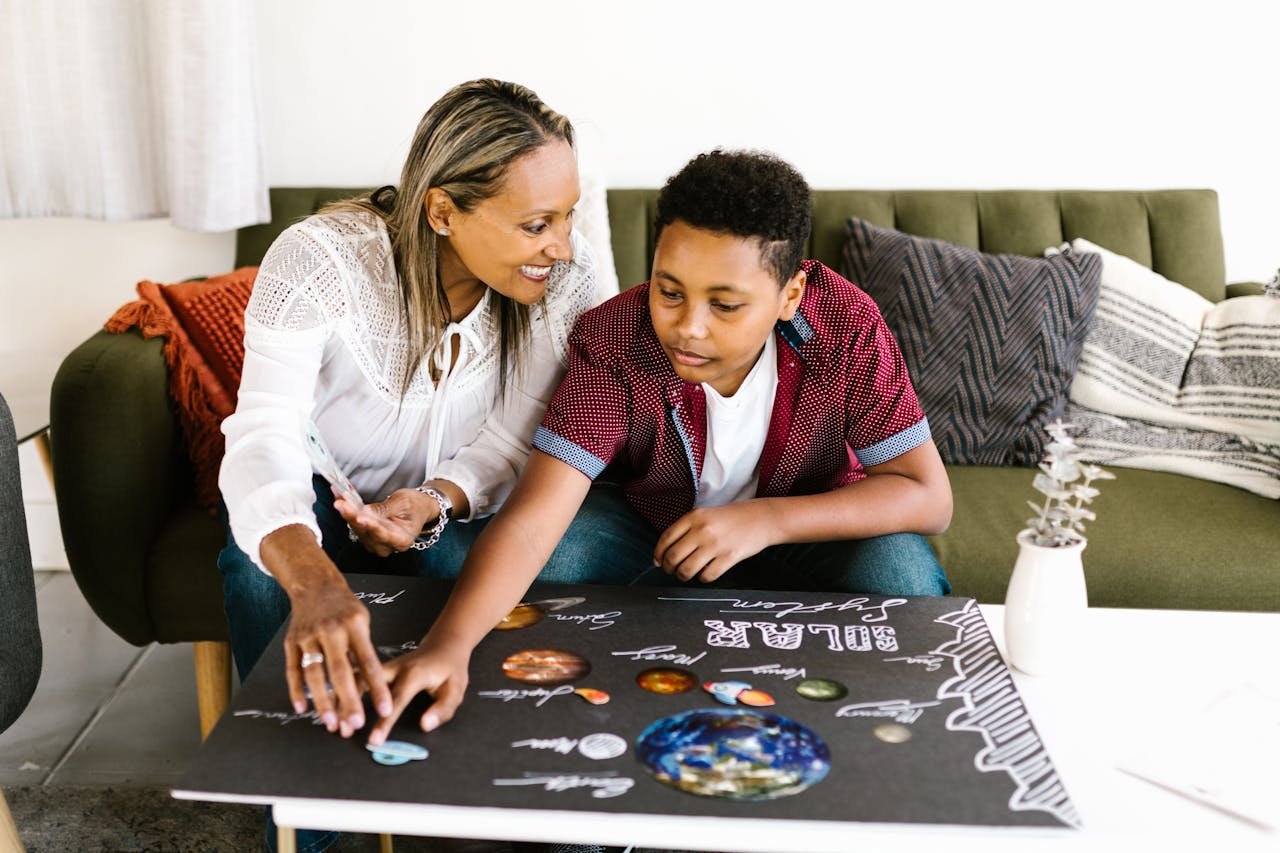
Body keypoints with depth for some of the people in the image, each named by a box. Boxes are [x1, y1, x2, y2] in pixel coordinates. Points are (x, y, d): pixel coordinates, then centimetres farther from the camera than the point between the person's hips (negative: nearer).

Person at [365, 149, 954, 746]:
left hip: (804, 524, 0)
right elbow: (530, 521, -37)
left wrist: (764, 521, -35)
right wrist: (447, 645, -55)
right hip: (651, 523, 0)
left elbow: (928, 496, -23)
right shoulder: (612, 343, -28)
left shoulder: (847, 326, -26)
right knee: (553, 560, -28)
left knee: (900, 570, -30)